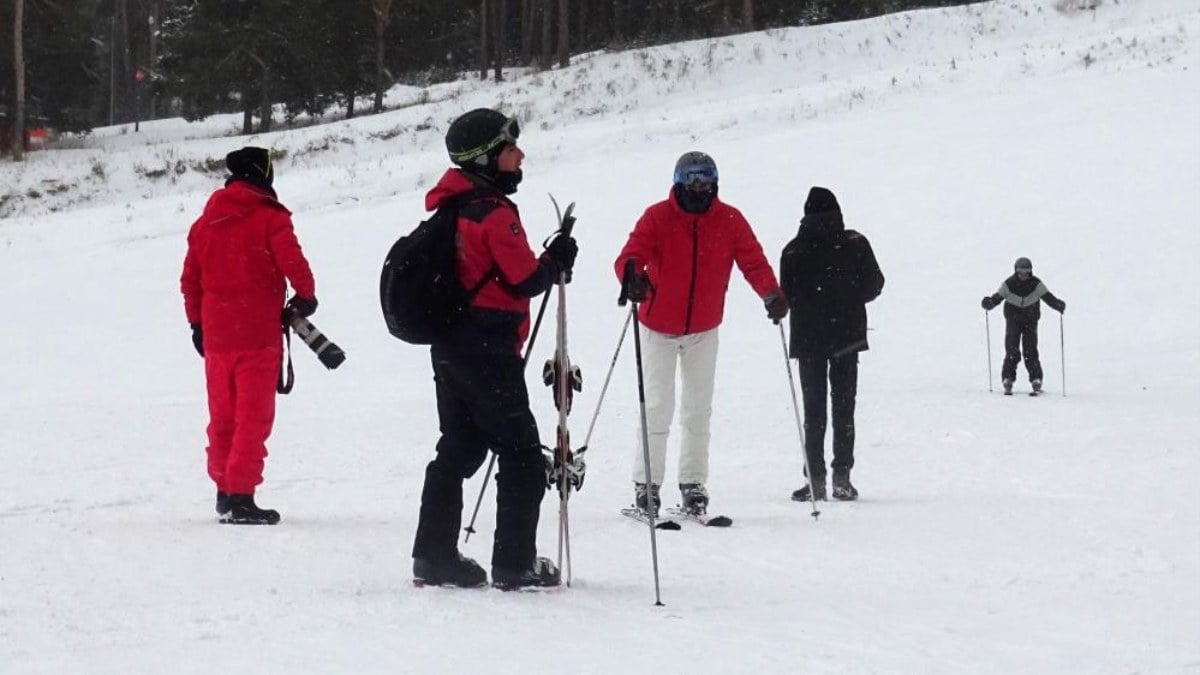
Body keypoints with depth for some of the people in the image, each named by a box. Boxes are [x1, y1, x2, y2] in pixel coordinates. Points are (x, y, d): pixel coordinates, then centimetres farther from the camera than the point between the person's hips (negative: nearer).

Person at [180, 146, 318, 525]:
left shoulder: (205, 222, 11)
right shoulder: (269, 218, -7)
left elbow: (190, 278, 15)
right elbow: (292, 261, -16)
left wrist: (197, 323, 25)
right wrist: (305, 296, 3)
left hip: (216, 334, 6)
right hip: (258, 334, -6)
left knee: (222, 416, 17)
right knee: (254, 417, -3)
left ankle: (223, 491, 26)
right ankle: (240, 497, -9)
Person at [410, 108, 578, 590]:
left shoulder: (451, 208, 11)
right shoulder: (494, 213, -17)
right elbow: (526, 280, -15)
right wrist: (557, 261, 2)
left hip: (450, 345, 9)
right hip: (489, 349, -9)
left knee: (459, 448, 15)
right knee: (522, 456, 0)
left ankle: (434, 556, 15)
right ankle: (515, 563, -1)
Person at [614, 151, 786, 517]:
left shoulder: (730, 220, -6)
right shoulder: (658, 217, -13)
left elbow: (753, 261, -10)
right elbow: (630, 256, -24)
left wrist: (771, 294, -29)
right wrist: (632, 277, -48)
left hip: (703, 331, 3)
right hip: (659, 327, -3)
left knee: (699, 410, 7)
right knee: (657, 408, -5)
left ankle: (693, 484, 15)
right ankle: (646, 484, 3)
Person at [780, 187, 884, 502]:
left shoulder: (794, 250, -6)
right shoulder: (855, 244, -5)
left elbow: (786, 296, -4)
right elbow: (874, 285, -1)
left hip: (808, 338, 0)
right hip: (848, 335, 0)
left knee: (813, 410, 5)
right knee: (844, 407, 7)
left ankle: (815, 479, -1)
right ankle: (842, 477, -2)